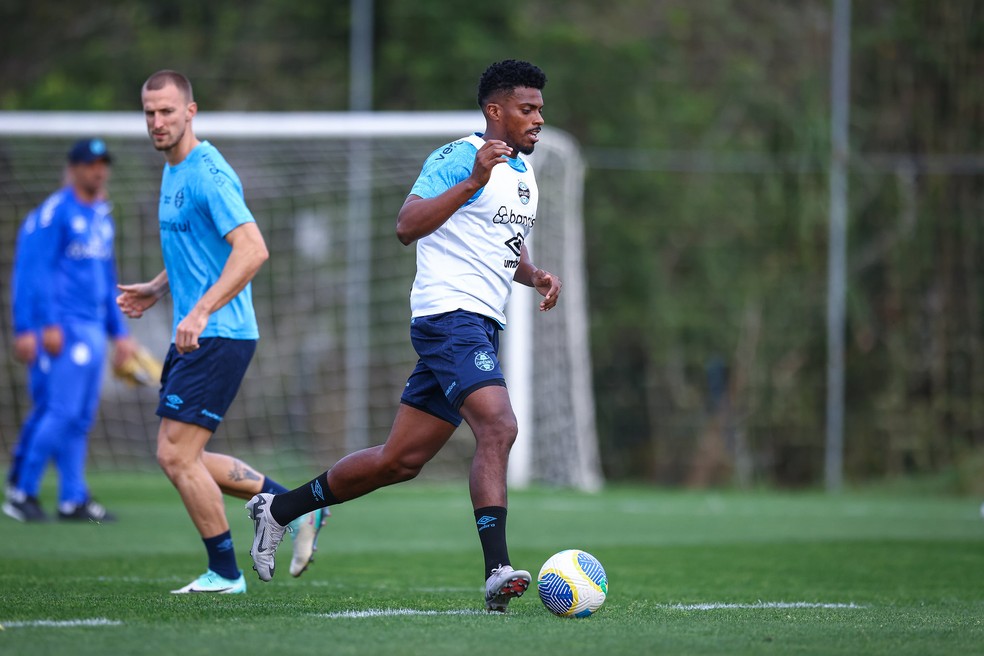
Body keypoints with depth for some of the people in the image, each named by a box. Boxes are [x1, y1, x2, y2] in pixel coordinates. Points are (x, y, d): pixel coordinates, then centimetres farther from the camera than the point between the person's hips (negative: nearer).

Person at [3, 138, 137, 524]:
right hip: (62, 329, -9)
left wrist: (118, 332, 22)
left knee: (81, 416, 7)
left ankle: (73, 500, 9)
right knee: (62, 411, -13)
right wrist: (48, 326, -22)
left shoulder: (101, 217, 18)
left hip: (94, 330, 9)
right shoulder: (54, 213, -9)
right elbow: (35, 271, -14)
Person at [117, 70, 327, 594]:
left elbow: (252, 249, -26)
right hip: (194, 337, 10)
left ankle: (224, 572, 3)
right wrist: (156, 289, 18)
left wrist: (202, 310, -31)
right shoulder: (173, 172, 16)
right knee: (177, 457, 11)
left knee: (178, 455, -9)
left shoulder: (207, 173, -16)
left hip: (216, 335, -10)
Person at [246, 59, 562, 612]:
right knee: (499, 426, -27)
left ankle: (279, 508, 24)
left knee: (401, 460, 10)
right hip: (450, 314, -9)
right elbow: (407, 226, -20)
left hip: (482, 326, 9)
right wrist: (472, 183, -29)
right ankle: (497, 570, -31)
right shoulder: (458, 158, -9)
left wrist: (536, 275, 11)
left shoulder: (524, 172, 19)